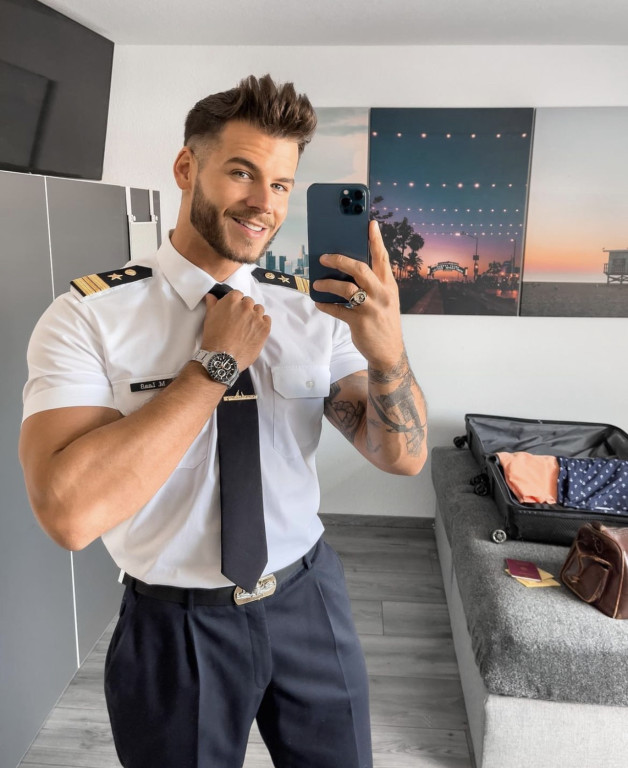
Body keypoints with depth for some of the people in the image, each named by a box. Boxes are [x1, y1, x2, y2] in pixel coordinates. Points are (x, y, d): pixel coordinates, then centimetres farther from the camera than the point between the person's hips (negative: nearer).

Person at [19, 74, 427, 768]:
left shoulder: (315, 310, -6)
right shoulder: (89, 315, -16)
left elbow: (401, 457, -8)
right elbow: (69, 511, -29)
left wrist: (387, 351, -27)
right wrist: (216, 364, -26)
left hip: (308, 600, 4)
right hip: (176, 626, -3)